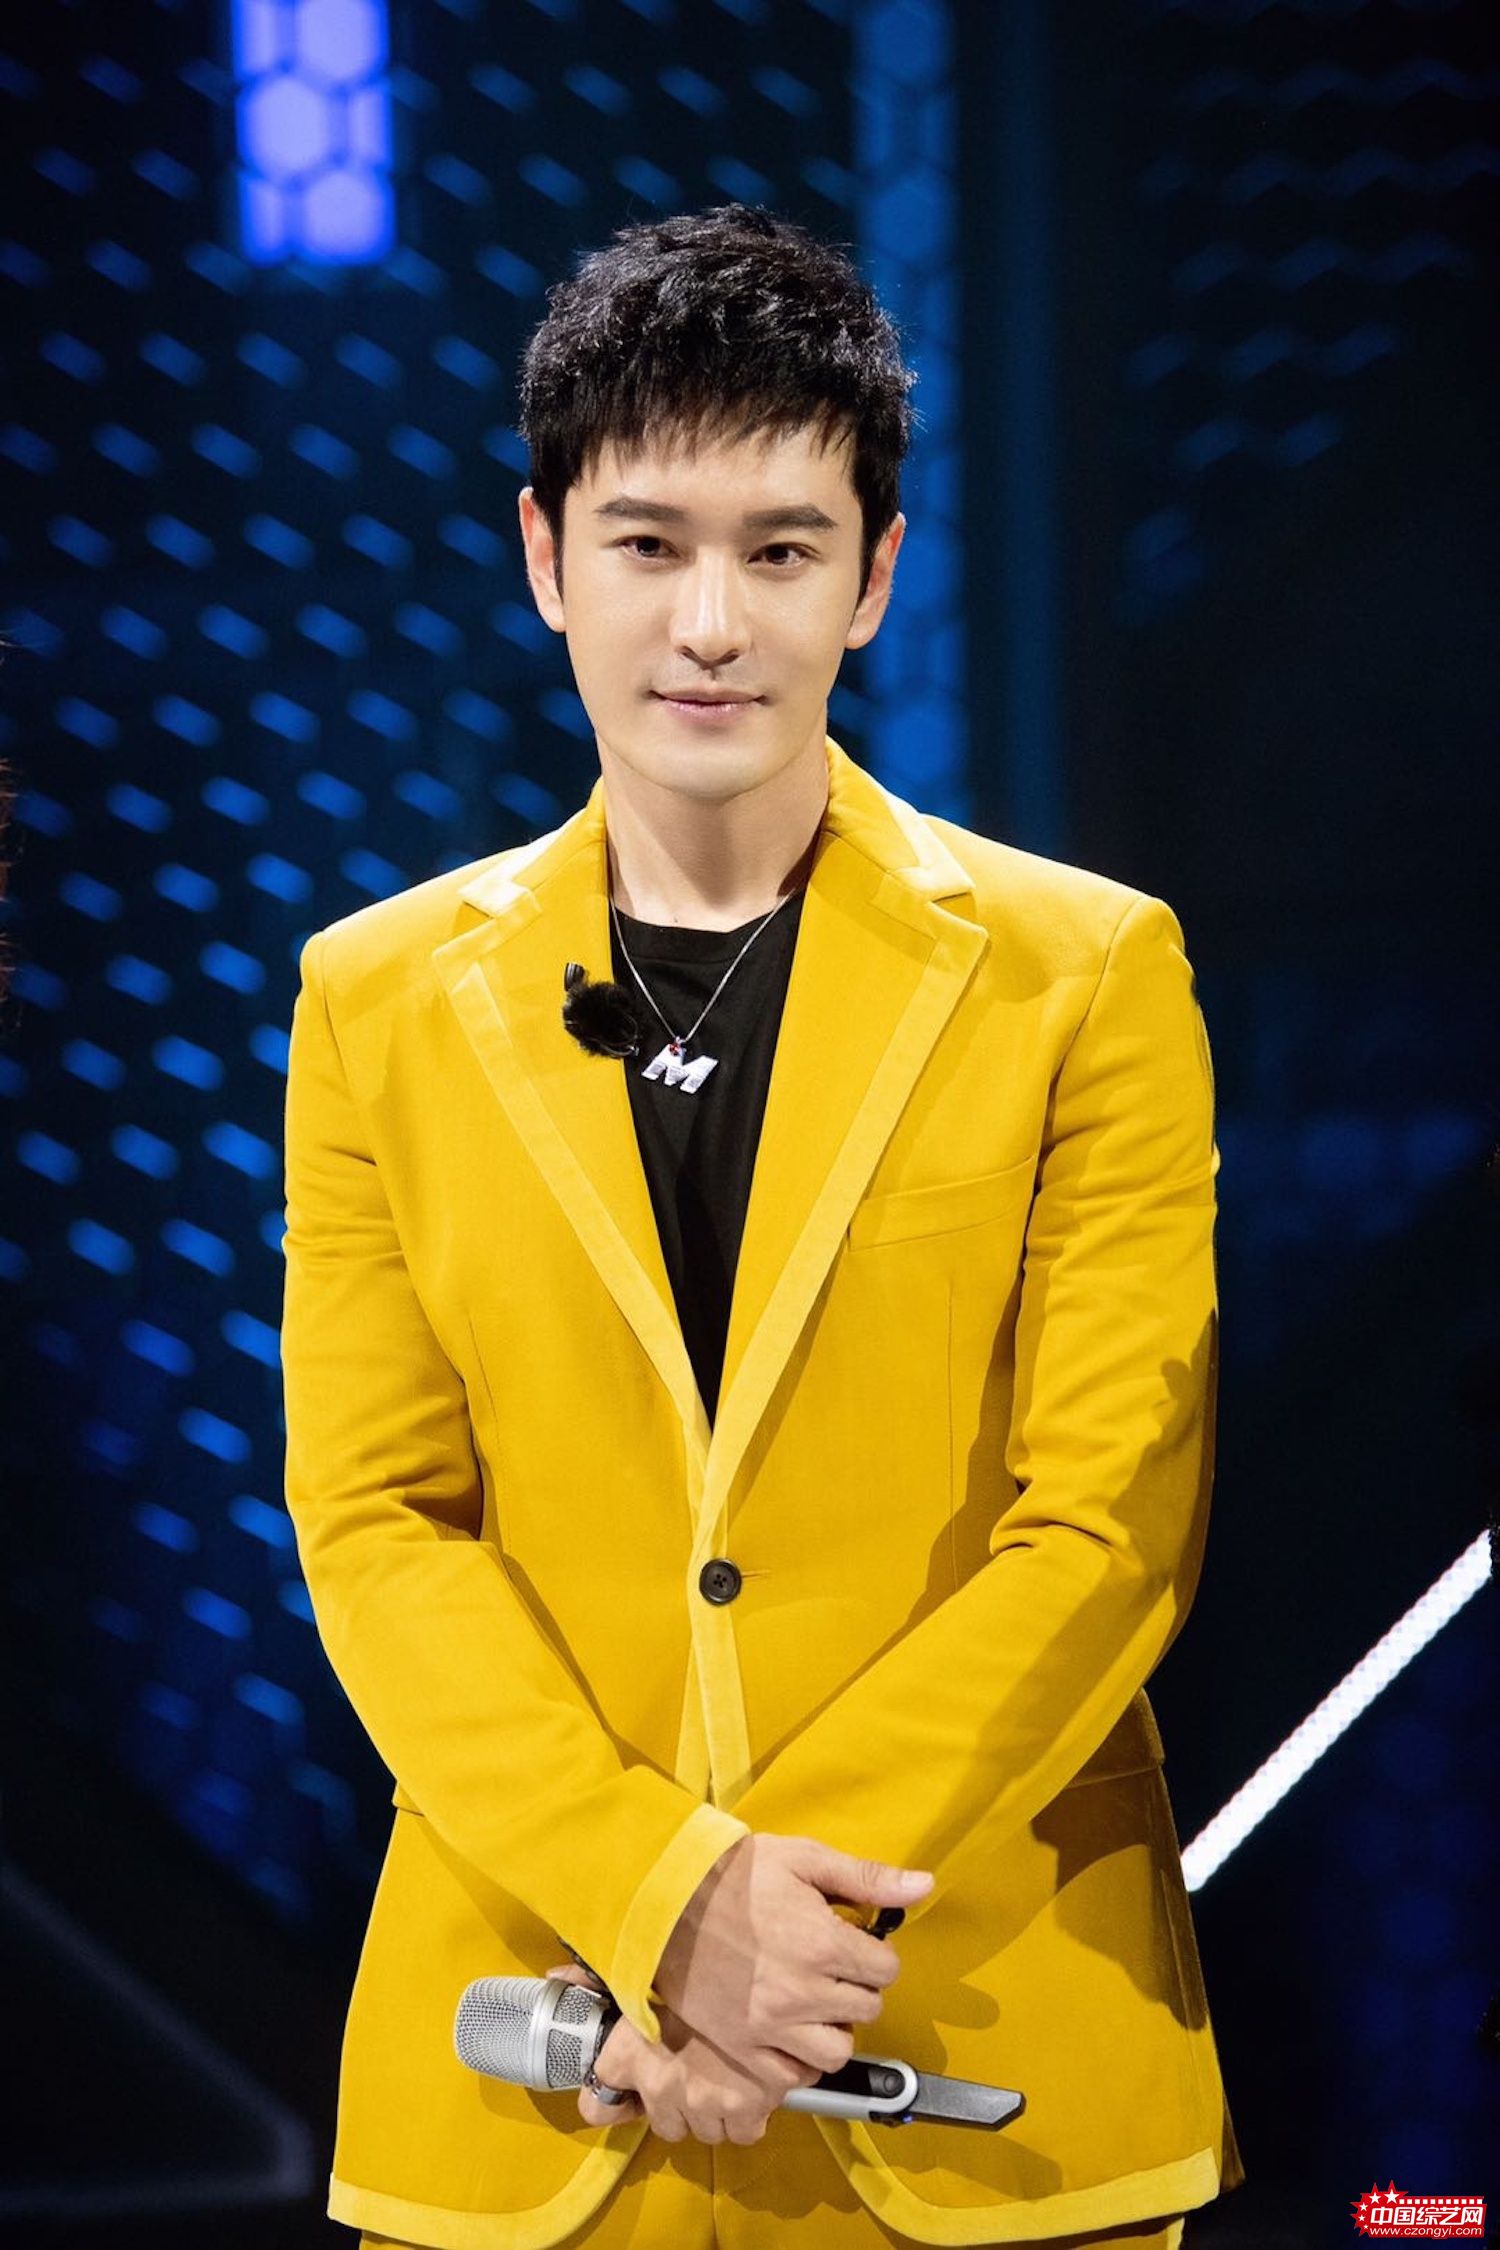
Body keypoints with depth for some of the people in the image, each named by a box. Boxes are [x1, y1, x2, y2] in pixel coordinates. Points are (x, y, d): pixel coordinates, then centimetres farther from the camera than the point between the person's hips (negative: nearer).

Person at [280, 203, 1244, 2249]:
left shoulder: (1091, 972, 1)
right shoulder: (381, 999, 7)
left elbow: (1111, 1525, -4)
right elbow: (374, 1523, 1)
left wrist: (780, 1898, -13)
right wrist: (667, 1900, -13)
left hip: (992, 2061, -1)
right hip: (523, 2074, 1)